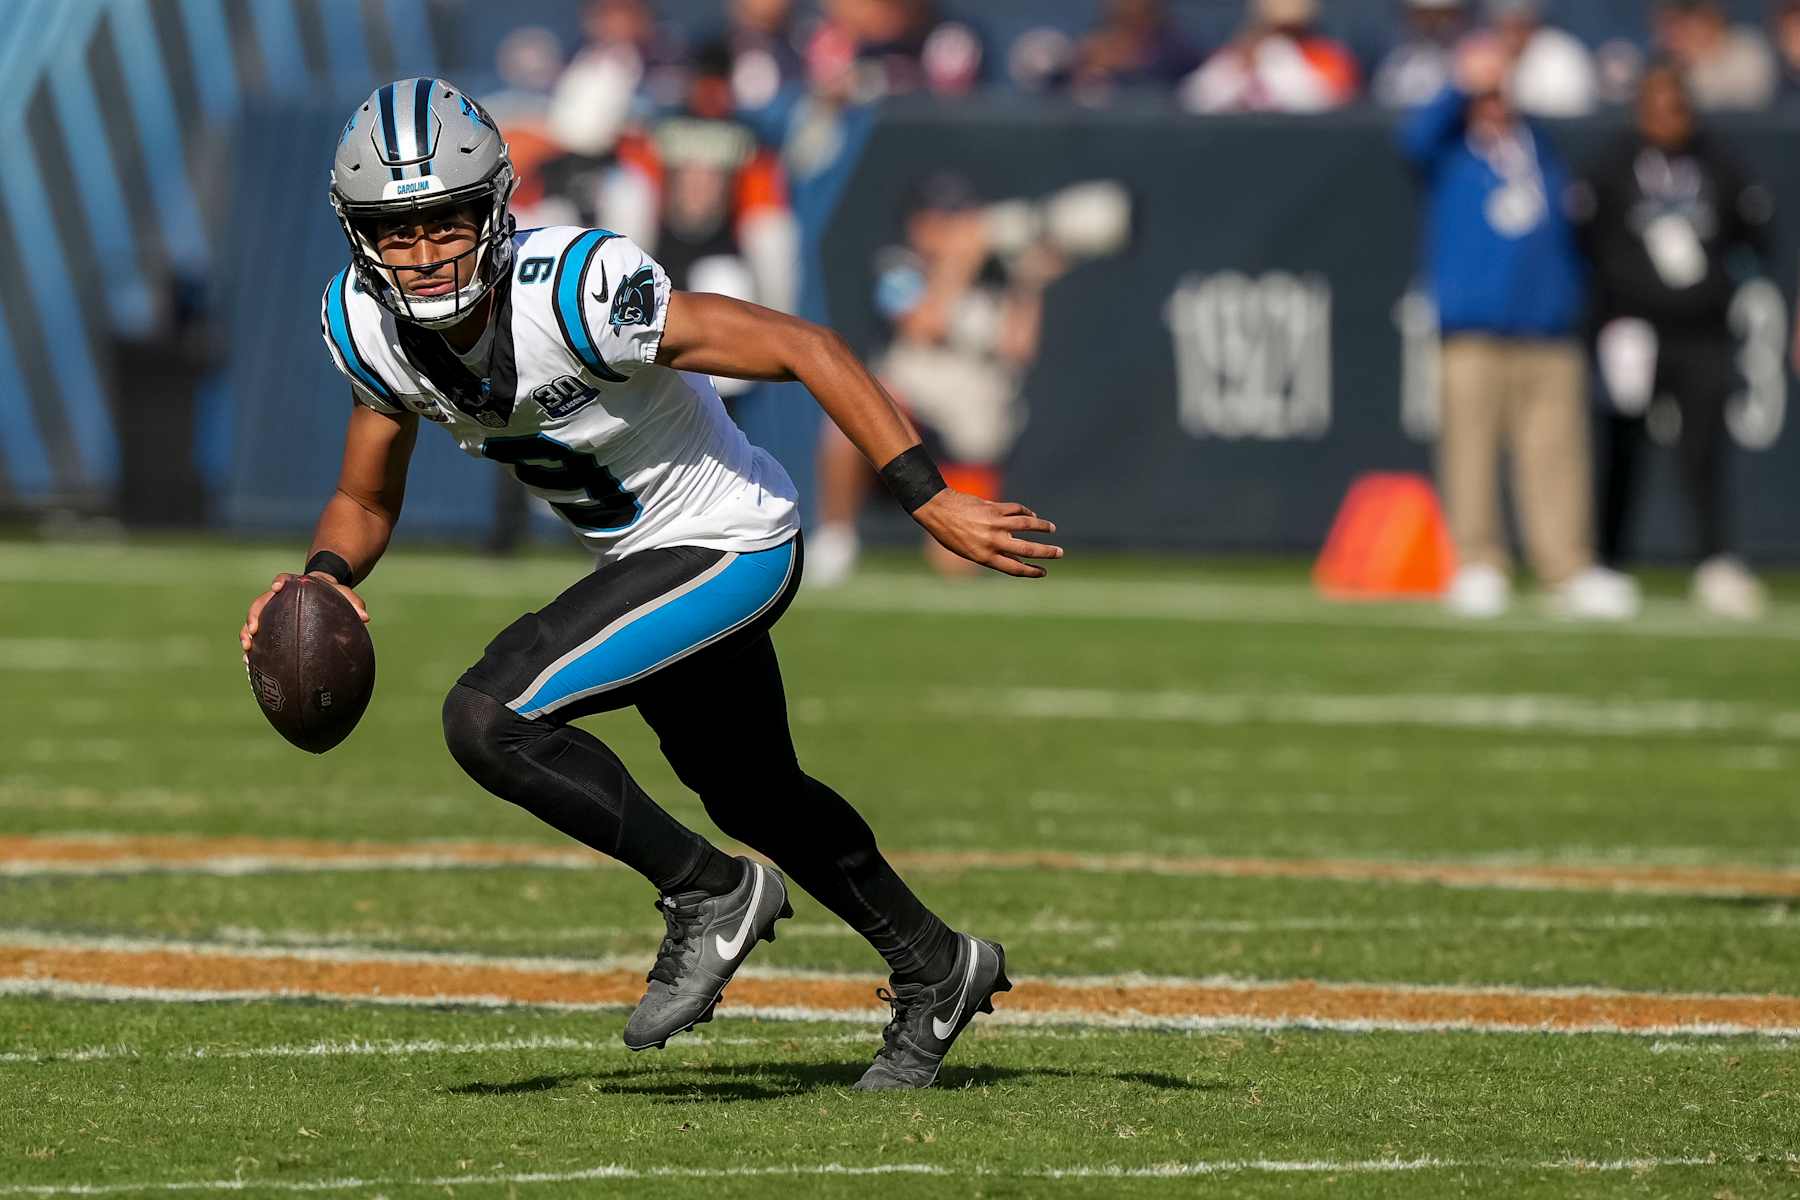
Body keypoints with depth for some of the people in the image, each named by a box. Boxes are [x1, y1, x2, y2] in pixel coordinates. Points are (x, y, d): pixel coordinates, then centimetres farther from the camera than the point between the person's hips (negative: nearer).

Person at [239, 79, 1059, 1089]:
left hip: (730, 549, -8)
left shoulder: (570, 293, -33)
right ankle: (936, 969, 50)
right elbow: (366, 504, 3)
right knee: (750, 796, 27)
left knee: (489, 719, -22)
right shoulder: (371, 326, -12)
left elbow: (805, 349, -30)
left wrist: (932, 502, -33)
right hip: (643, 556, 8)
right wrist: (323, 579, -19)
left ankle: (712, 893, -4)